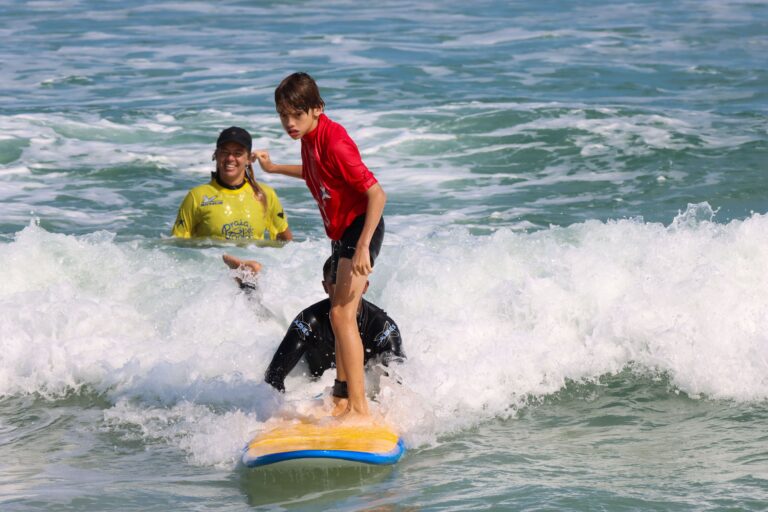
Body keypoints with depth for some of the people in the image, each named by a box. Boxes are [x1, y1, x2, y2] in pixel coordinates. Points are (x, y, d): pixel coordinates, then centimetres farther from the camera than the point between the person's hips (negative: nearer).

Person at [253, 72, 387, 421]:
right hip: (342, 233, 10)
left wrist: (363, 247, -31)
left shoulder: (334, 141, -24)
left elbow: (377, 193, -27)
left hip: (361, 227, -10)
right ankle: (341, 402, 26)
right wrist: (274, 168, 34)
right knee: (341, 316, 16)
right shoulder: (310, 137, 5)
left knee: (342, 314, -18)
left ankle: (359, 407, -20)